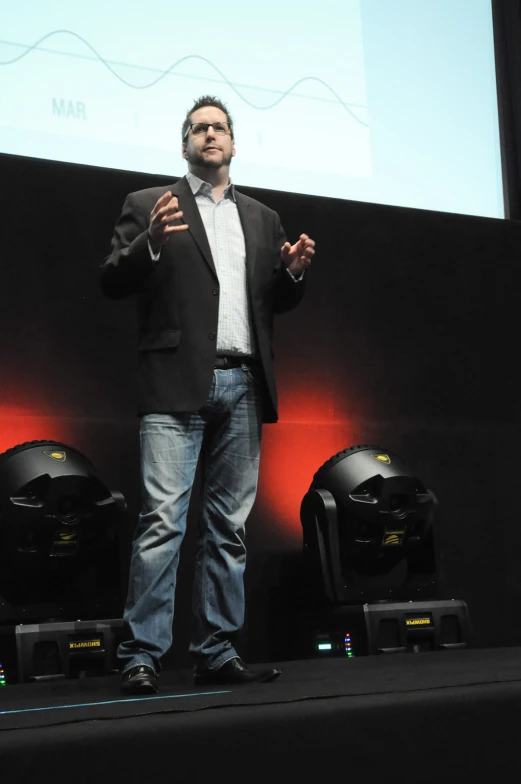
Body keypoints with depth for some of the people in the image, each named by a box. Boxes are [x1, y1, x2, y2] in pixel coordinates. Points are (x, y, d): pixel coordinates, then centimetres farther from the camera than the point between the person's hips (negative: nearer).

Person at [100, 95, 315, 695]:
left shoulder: (262, 219, 22)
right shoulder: (149, 205, 10)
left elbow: (276, 302, 20)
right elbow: (114, 283, 1)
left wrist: (294, 271, -1)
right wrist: (150, 242, -17)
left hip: (243, 386, 5)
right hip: (178, 383, -5)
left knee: (229, 524, 5)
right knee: (162, 520, -13)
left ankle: (217, 653, 10)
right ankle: (141, 656, -11)